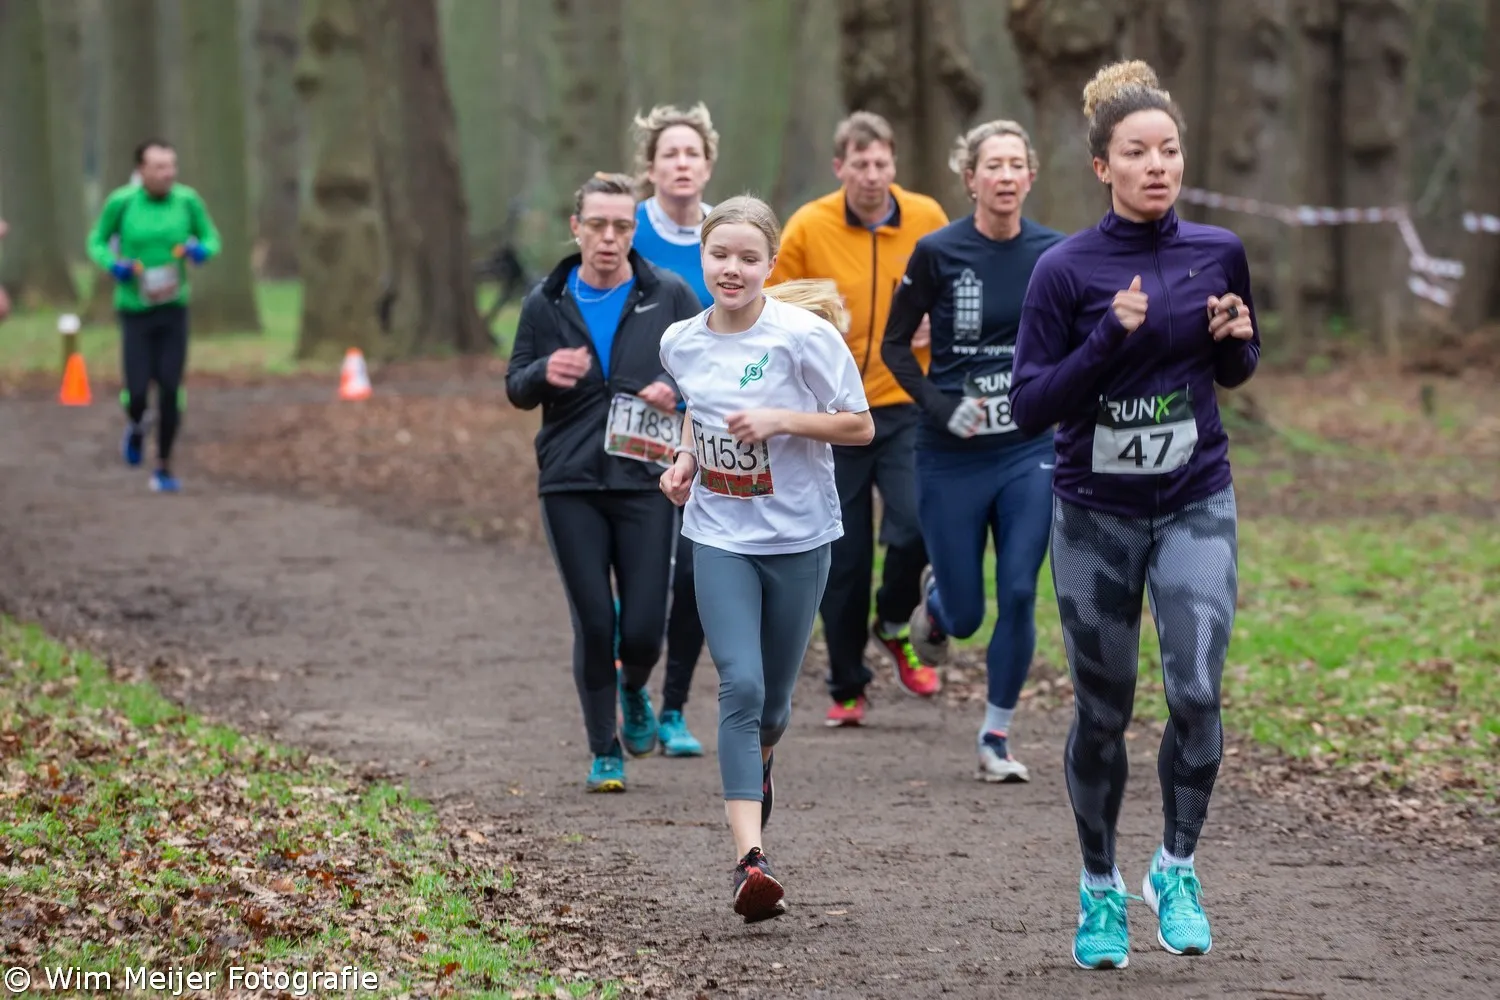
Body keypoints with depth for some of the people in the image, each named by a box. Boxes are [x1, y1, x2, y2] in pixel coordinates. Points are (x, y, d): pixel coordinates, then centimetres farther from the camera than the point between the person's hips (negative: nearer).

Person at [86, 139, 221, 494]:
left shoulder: (187, 200, -7)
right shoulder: (122, 201, -12)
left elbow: (210, 239, 7)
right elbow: (97, 242, 2)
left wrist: (201, 251, -16)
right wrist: (113, 265, -18)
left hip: (173, 308, 1)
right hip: (135, 311, -1)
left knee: (170, 391, -4)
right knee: (138, 393, -8)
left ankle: (163, 468, 14)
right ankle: (135, 426, 30)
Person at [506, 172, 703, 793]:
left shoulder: (669, 297, 2)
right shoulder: (546, 303, 5)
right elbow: (516, 390, 8)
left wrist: (681, 388, -12)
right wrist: (545, 373, -14)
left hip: (645, 483, 0)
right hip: (570, 485, 1)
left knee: (644, 629, -5)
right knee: (593, 625, -2)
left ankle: (634, 691, 32)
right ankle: (604, 751, 16)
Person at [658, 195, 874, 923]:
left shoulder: (804, 337, -13)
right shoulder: (682, 342, 1)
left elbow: (860, 426, -8)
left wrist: (781, 419, -21)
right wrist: (687, 459, 4)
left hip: (798, 536, -1)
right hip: (720, 536, 2)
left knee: (772, 698, 11)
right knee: (739, 685, -16)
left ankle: (758, 762, 50)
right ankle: (749, 859, -22)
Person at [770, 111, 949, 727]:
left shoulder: (927, 219, -2)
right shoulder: (808, 227, -5)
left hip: (905, 405, 0)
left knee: (914, 526, -18)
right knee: (843, 559, 4)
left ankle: (894, 628, 12)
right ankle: (847, 688, 19)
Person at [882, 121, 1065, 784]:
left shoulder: (1053, 254, -2)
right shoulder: (938, 253, -10)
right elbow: (895, 344, -2)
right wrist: (940, 407, -15)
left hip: (1029, 451, 2)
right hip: (952, 455, -2)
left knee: (1018, 597, -6)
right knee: (966, 615, 5)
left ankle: (996, 737, 11)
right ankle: (937, 598, 43)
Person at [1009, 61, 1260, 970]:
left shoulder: (1218, 253, -2)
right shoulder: (1066, 270, -10)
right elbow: (1030, 407, -12)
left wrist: (1237, 338, -9)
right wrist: (1109, 340, -24)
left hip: (1197, 504, 1)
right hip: (1097, 512, -1)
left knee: (1197, 692, -15)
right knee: (1103, 710, 8)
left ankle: (1177, 870, 5)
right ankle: (1101, 889, 26)